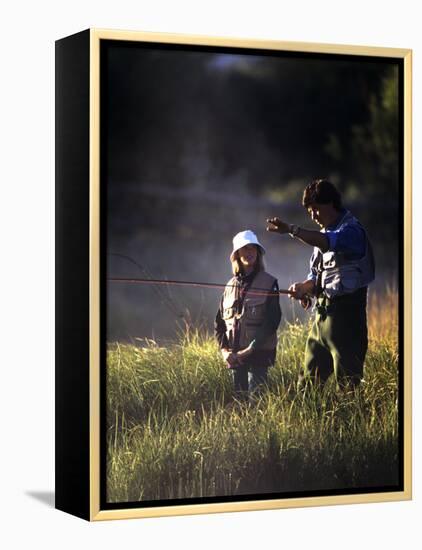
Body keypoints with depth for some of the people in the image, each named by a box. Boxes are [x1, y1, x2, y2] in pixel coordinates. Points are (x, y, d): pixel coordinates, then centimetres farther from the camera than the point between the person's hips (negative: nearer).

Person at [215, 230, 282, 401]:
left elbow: (272, 321, -9)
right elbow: (219, 322, 13)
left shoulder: (269, 282, -2)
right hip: (235, 357, 4)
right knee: (238, 398, 6)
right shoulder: (231, 286, 12)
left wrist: (250, 350, -14)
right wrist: (224, 350, -2)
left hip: (259, 353, -4)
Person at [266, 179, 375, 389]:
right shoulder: (324, 233, 18)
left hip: (345, 311, -9)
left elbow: (329, 242, -33)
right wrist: (304, 287, 1)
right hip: (323, 311, 9)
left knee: (347, 377, -7)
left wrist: (291, 230, -45)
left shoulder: (351, 230, -11)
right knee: (310, 376, 9)